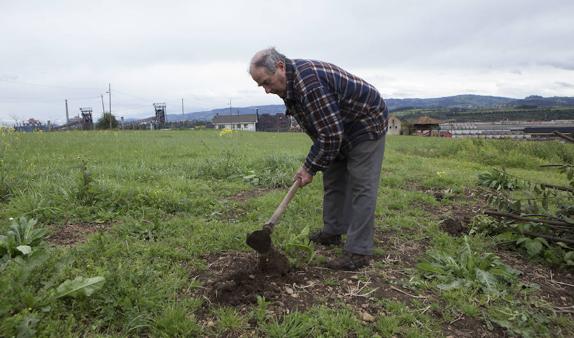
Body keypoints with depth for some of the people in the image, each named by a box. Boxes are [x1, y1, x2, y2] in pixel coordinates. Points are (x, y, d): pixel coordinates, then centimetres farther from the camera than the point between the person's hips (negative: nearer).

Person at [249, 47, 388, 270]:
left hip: (367, 124, -10)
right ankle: (332, 232, 25)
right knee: (332, 181, 12)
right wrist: (311, 164, 6)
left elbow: (331, 135, -32)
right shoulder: (290, 83, -1)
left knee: (361, 187, -11)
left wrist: (311, 168, -21)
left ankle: (359, 252, -8)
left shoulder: (309, 83, -33)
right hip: (339, 129, 10)